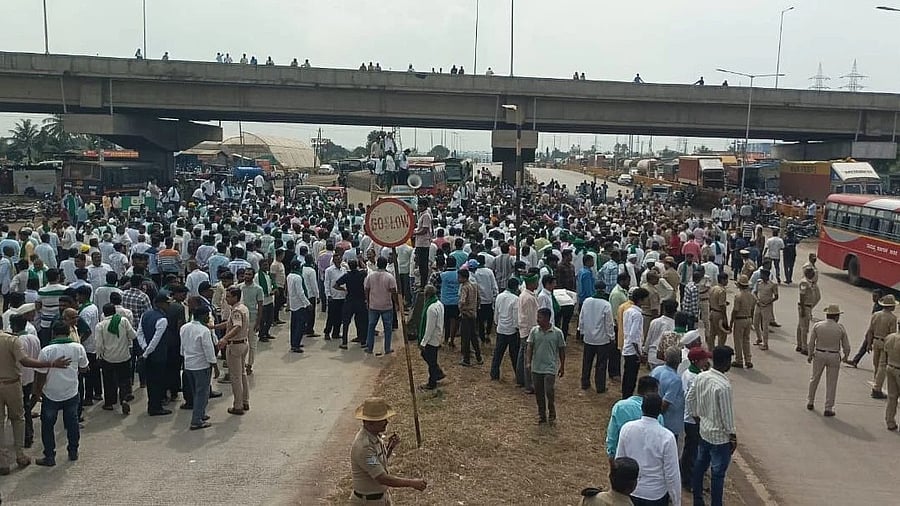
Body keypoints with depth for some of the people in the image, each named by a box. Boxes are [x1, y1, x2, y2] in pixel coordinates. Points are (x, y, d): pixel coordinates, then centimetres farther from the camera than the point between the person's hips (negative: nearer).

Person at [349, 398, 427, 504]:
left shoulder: (375, 435, -2)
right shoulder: (363, 446, -30)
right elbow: (382, 478, -29)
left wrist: (390, 446, -6)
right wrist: (412, 483, -25)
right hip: (369, 501, -8)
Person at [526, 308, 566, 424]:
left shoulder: (557, 333, -6)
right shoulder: (534, 331, 0)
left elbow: (561, 350, 3)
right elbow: (530, 347, -1)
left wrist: (562, 367, 7)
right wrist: (528, 362, -13)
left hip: (550, 368, -3)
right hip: (536, 368, 3)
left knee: (549, 392, -10)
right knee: (539, 393, 11)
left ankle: (552, 415, 12)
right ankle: (541, 414, 27)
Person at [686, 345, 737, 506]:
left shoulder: (700, 377, -5)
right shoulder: (723, 385, -27)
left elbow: (689, 399, 5)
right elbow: (726, 413, -21)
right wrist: (733, 436, -8)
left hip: (704, 431, 8)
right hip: (720, 436, -7)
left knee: (700, 465, 19)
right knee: (718, 473, 7)